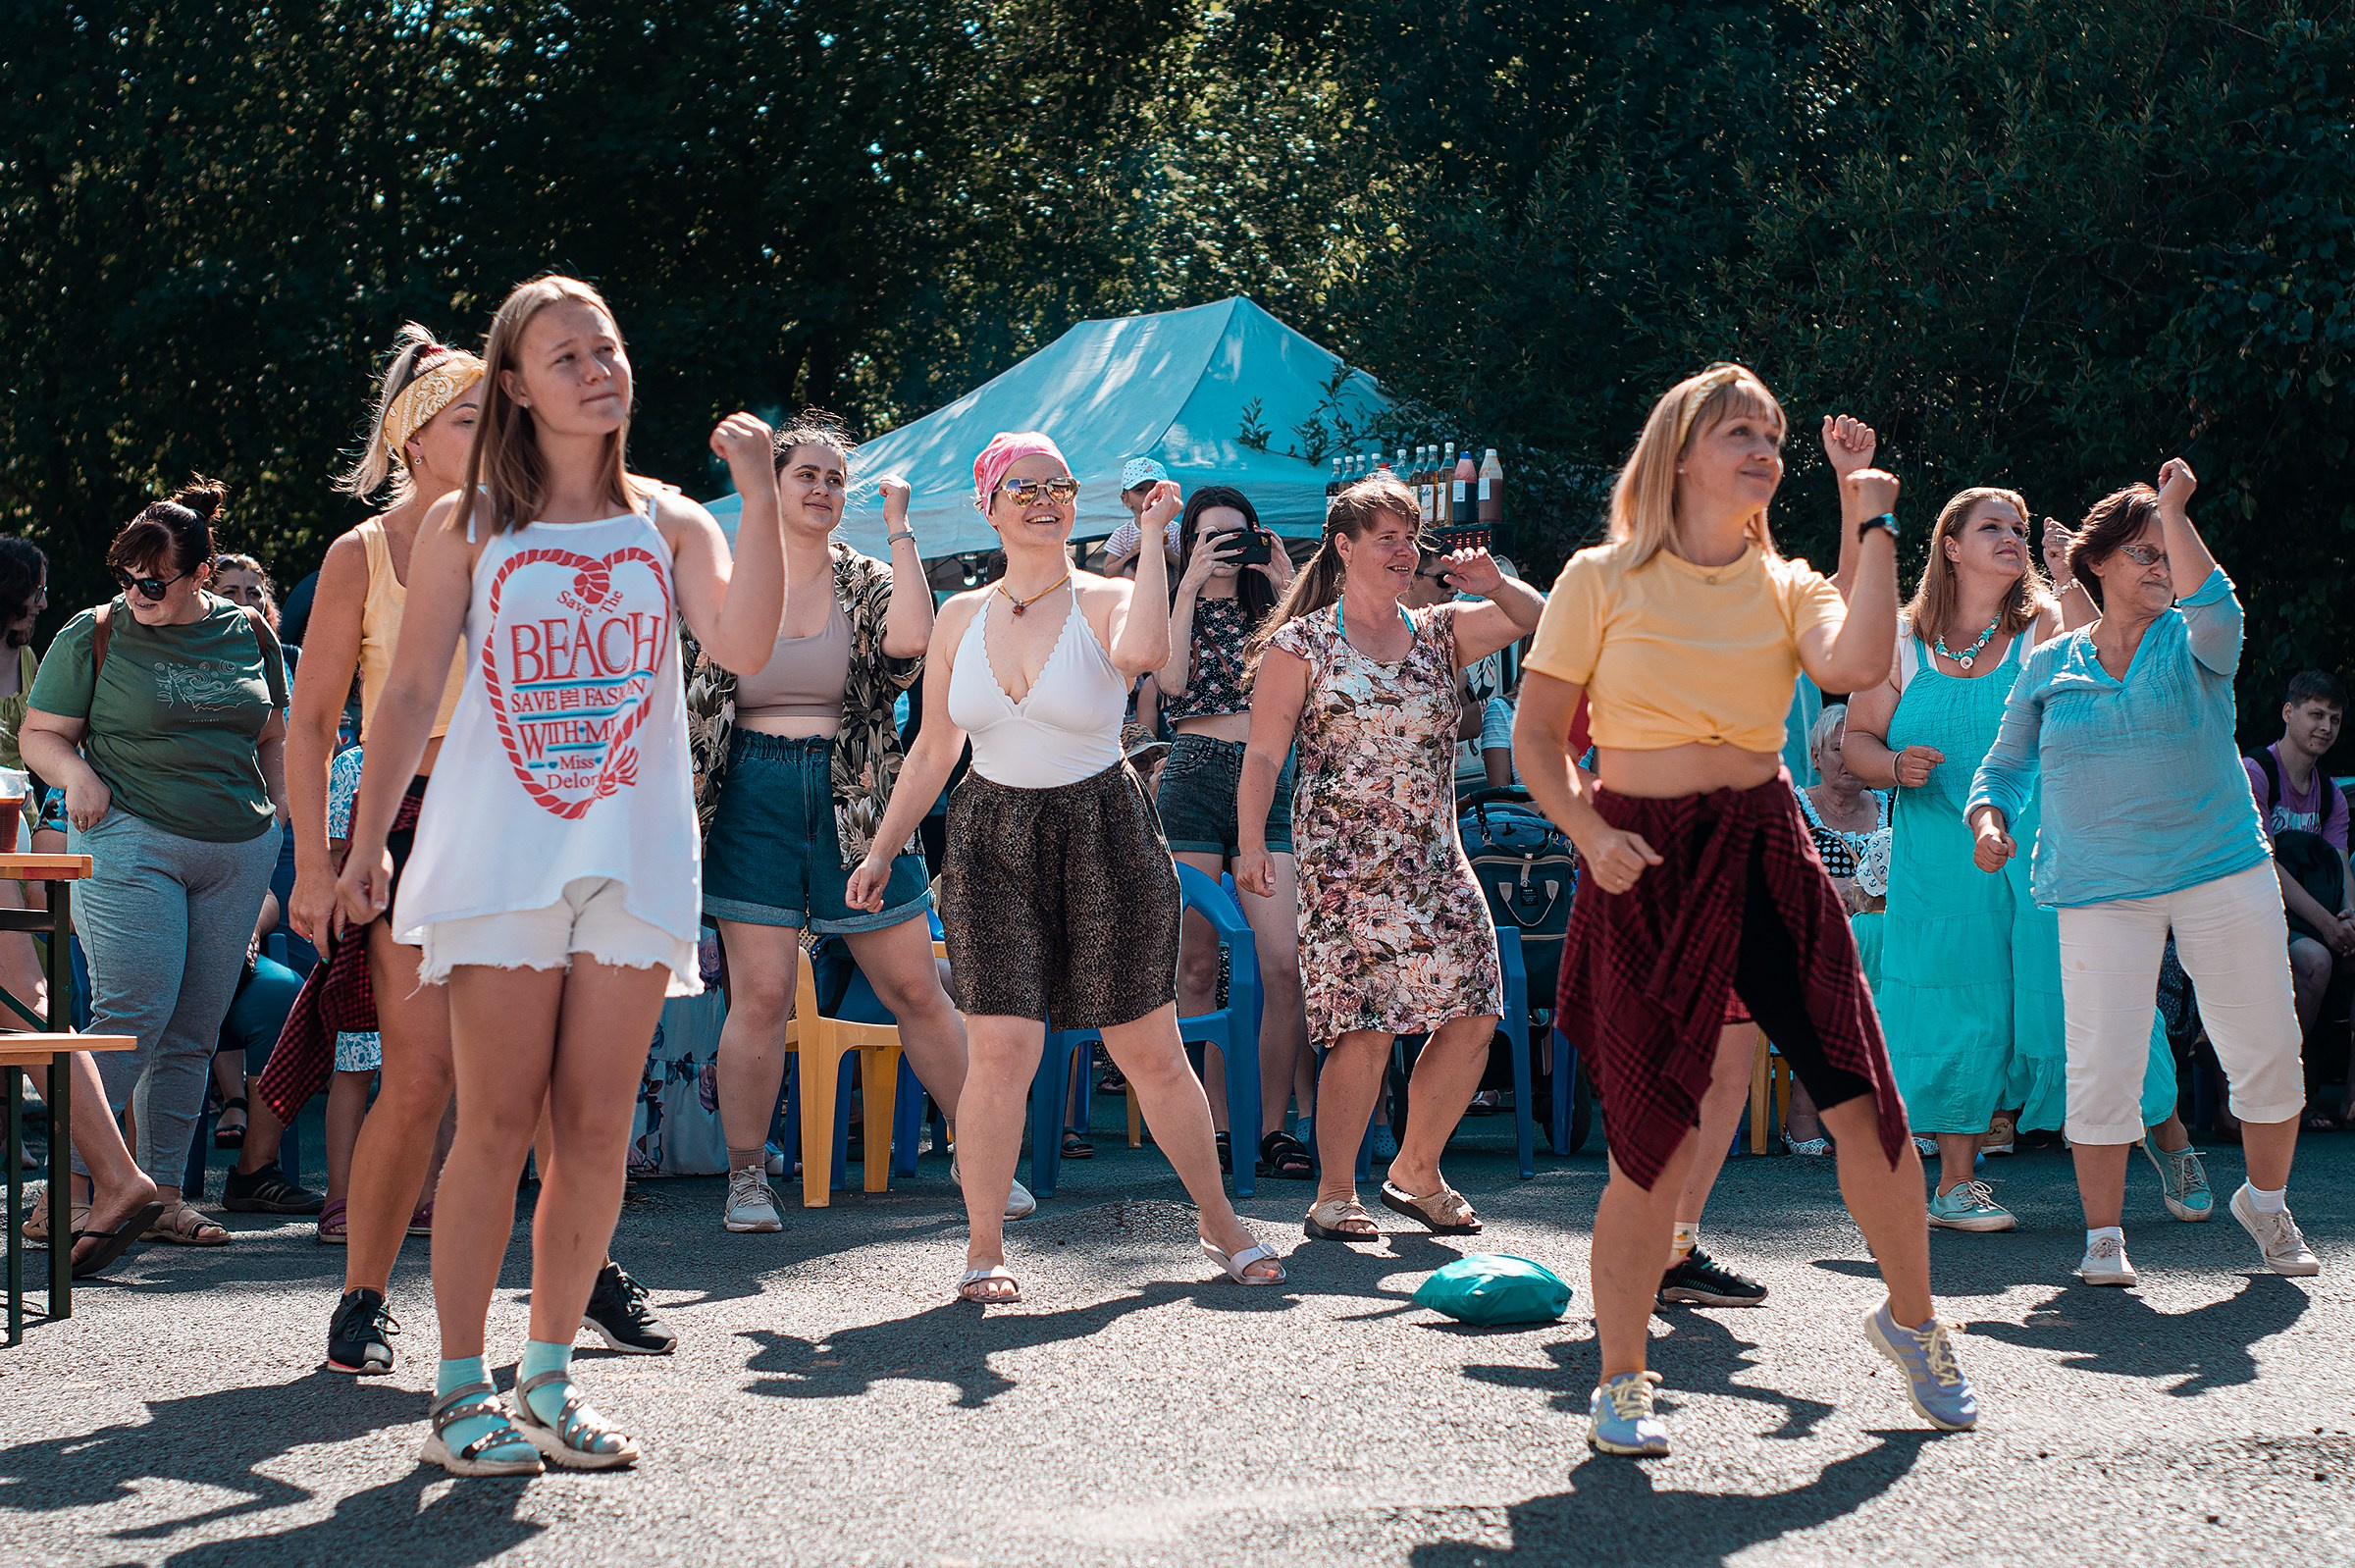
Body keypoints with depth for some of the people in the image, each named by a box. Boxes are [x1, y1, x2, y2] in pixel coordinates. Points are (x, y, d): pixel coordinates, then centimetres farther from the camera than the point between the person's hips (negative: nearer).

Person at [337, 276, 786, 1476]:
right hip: (498, 857, -2)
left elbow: (746, 647, -8)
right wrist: (369, 842, 4)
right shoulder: (466, 527, 6)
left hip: (634, 859, 2)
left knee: (595, 1132, 2)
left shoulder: (667, 524, 9)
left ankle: (548, 1379, 12)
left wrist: (759, 498, -15)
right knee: (498, 1126, -4)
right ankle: (460, 1392, 2)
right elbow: (409, 694, 7)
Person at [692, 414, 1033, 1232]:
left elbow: (911, 639, -18)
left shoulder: (867, 583, 5)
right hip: (754, 800, 0)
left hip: (854, 802, 1)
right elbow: (691, 700, 11)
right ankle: (746, 1179, 4)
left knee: (916, 989, 3)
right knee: (760, 995, -6)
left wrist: (899, 528, -11)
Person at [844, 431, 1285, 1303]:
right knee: (1000, 1051, -10)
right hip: (993, 841, 2)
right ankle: (985, 1250, 1)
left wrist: (1152, 537, -20)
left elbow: (1142, 652, -29)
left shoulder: (1108, 602, -3)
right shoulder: (961, 618, 8)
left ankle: (1221, 1226, 22)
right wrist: (883, 850, 13)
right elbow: (933, 750, 15)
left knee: (1151, 1052, 5)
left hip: (1103, 836, -2)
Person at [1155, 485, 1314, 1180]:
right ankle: (1212, 1126, 3)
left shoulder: (1269, 610, 18)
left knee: (1286, 964, -11)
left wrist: (1289, 584, 0)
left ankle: (1272, 1128, -5)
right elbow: (1172, 679, -9)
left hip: (1267, 787, 2)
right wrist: (1191, 585, -7)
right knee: (1197, 966, -3)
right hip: (1195, 778, -2)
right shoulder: (1174, 607, 12)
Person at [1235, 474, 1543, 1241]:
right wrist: (1252, 845, -14)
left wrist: (1494, 585, -7)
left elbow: (1538, 622, 13)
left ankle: (1416, 1172, 19)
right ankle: (1334, 1194, 0)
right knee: (1365, 1029, -13)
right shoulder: (1301, 645, 2)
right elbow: (1263, 755, -2)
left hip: (1437, 862, 5)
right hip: (1347, 868, -5)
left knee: (1473, 1018, 0)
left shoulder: (1440, 635, 14)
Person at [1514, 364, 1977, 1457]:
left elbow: (1853, 665, -14)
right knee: (1657, 1139, -6)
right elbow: (1536, 737, 2)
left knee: (1865, 1101, -3)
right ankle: (1619, 1384, 11)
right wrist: (1589, 831, -14)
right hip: (1645, 865, -3)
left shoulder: (1787, 588, 9)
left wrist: (1871, 530, -5)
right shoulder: (1605, 578, 1)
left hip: (1767, 852, 3)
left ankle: (1912, 1322, 22)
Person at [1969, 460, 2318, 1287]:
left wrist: (2175, 511, -16)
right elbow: (2006, 767, 16)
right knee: (2102, 1065, -9)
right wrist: (1989, 820, -5)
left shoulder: (2193, 645, 5)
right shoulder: (2049, 668, 10)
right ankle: (2102, 1235, 4)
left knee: (2267, 1053, 3)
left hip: (2221, 874, 0)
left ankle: (2266, 1202, 26)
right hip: (2100, 891, 0)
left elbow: (2217, 608, -20)